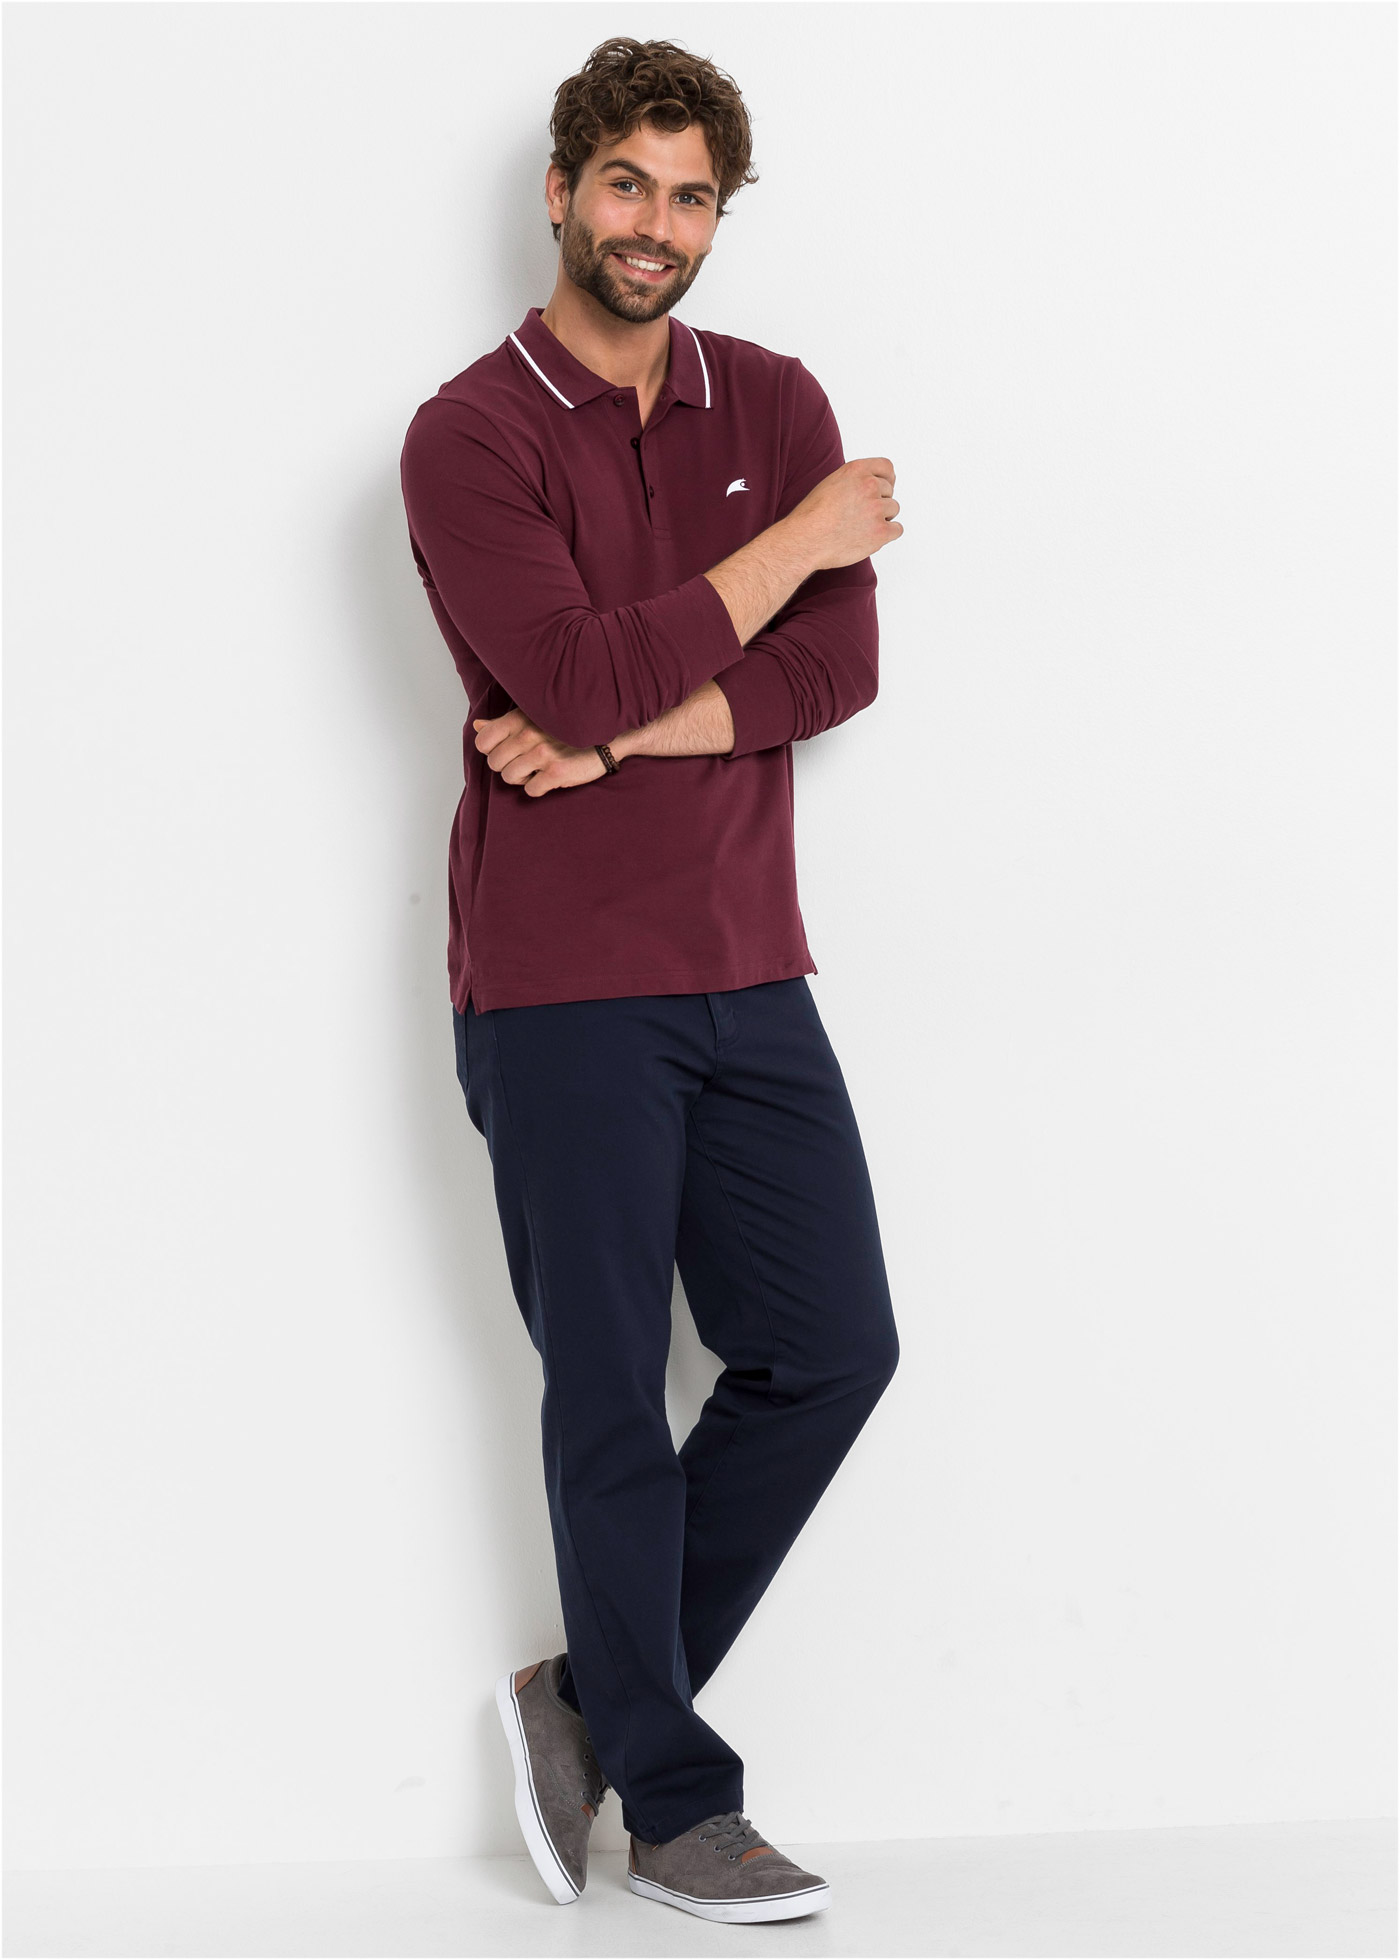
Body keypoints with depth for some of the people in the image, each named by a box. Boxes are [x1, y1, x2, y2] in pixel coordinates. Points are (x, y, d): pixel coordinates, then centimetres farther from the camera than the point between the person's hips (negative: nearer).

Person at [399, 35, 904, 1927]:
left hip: (746, 971, 5)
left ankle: (597, 1697, 22)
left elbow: (839, 666, -3)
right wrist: (793, 544, -10)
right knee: (612, 1399, 4)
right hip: (560, 987, -5)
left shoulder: (775, 403, 9)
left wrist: (618, 737, -15)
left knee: (831, 1349, 6)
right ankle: (675, 1800, 18)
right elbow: (580, 673, -19)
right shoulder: (470, 436, -6)